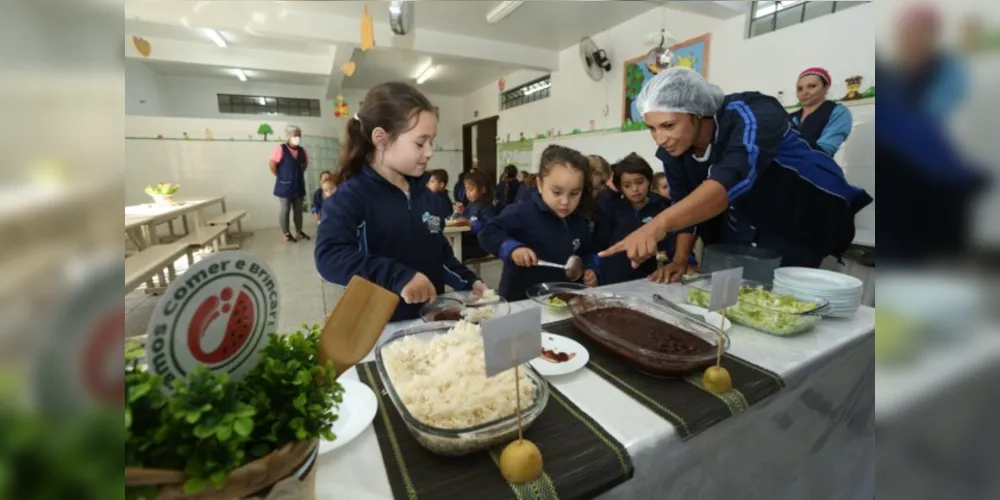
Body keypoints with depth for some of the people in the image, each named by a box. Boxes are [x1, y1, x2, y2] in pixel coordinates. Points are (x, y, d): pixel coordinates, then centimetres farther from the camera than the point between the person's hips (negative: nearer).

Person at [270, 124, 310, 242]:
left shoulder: (302, 150, 5)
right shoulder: (280, 149, -12)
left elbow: (305, 164, 20)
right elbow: (272, 165, -11)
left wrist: (298, 174, 9)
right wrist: (281, 177, -3)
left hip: (299, 185, 5)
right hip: (285, 186, -5)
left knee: (298, 210, 12)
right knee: (285, 210, 3)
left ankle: (299, 232, 23)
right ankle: (286, 234, 12)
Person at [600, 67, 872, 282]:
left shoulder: (752, 115, -31)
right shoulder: (672, 150, -13)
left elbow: (734, 178, -50)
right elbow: (685, 203, -2)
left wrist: (659, 224, -63)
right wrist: (680, 260, -10)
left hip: (802, 224, -5)